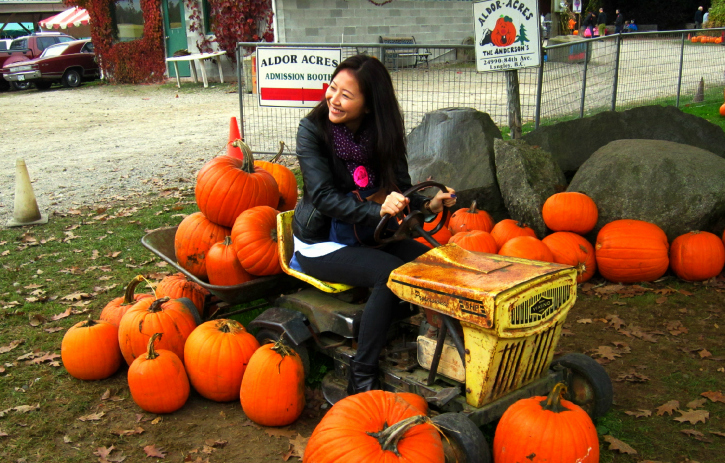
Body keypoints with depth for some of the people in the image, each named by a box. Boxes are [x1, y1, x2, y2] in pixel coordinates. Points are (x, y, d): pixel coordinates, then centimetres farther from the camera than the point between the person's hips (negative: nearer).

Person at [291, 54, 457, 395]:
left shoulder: (383, 133, -1)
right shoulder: (313, 130, -14)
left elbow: (400, 190, -2)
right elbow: (324, 196, -23)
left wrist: (429, 205, -24)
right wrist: (376, 210, -36)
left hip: (368, 236, 5)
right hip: (321, 242, -5)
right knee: (391, 273, -28)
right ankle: (362, 376, -18)